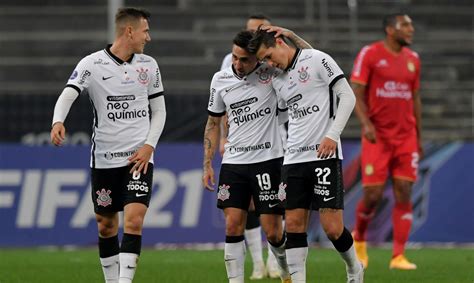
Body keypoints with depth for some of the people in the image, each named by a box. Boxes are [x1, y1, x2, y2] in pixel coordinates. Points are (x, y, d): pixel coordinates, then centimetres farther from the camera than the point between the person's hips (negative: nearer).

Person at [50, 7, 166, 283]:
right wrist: (58, 121, -39)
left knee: (134, 220, -15)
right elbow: (67, 95, -18)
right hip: (104, 158, -1)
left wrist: (149, 146, -3)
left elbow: (159, 110, 12)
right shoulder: (92, 64, -6)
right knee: (106, 226, 8)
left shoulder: (149, 65, 5)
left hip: (139, 157, 1)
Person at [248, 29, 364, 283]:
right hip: (293, 158, 6)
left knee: (332, 227, -8)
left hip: (324, 155, -6)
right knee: (293, 224, -2)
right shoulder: (277, 80, 16)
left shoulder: (317, 60, -4)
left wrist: (332, 135, -15)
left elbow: (348, 97, -7)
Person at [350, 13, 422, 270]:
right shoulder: (370, 54, -4)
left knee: (404, 194, -5)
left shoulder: (413, 59, 11)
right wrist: (366, 123, -21)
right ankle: (359, 238, 24)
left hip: (406, 138, 4)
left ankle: (398, 256, -4)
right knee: (373, 195, -5)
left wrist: (419, 138, 17)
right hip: (377, 137, -4)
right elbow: (356, 93, -7)